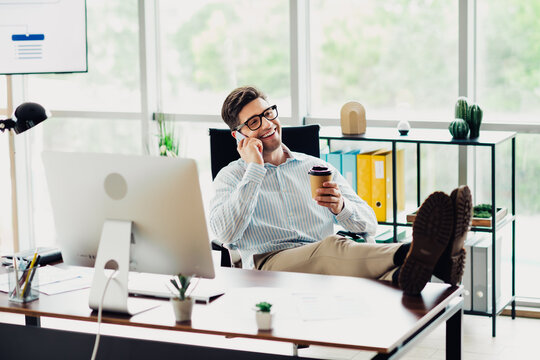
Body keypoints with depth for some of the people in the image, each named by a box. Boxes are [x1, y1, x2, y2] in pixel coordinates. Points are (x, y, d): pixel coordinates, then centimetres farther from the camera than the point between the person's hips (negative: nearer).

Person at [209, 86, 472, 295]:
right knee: (331, 248, -38)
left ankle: (403, 274, -69)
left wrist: (341, 207, -7)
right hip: (270, 265, -3)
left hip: (329, 269, 4)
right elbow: (225, 233, -5)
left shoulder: (316, 167, 26)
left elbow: (368, 224, 17)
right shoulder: (231, 177, 18)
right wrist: (255, 169, 1)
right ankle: (415, 255, -65)